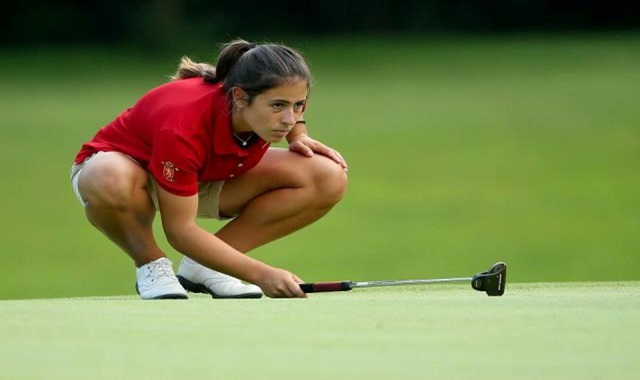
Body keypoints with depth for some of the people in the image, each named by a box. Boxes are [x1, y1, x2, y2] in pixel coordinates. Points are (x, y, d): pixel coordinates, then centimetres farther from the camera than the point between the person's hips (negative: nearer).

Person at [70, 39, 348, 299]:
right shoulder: (183, 127, -41)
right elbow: (180, 229, -35)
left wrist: (299, 136, -12)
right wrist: (262, 275, -42)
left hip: (205, 178, 6)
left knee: (328, 179, -16)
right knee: (111, 181, -47)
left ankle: (203, 265, -5)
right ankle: (150, 264, -13)